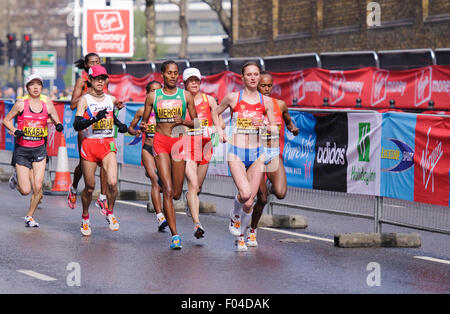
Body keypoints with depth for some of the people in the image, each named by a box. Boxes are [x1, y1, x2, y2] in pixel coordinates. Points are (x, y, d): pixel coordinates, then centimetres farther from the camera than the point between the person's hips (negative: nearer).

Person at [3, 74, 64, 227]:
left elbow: (57, 121, 9)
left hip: (39, 150, 2)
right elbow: (6, 120, 3)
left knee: (37, 187, -9)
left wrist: (59, 126, -14)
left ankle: (30, 216, 14)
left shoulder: (47, 105, 0)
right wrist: (15, 131, -15)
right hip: (22, 150, -2)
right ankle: (17, 179, 32)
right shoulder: (21, 104, -6)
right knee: (25, 190, -5)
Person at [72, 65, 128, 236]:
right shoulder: (85, 99, -5)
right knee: (89, 187, 5)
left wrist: (120, 124, 11)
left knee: (112, 182, -16)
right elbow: (77, 125, -15)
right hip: (90, 144, -3)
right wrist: (94, 119, -29)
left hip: (108, 145, 3)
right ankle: (85, 217, 29)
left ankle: (110, 213, 8)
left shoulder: (111, 99, 9)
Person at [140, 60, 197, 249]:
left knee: (176, 193, 3)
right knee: (167, 190, -14)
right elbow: (144, 120, 12)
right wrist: (143, 126, -11)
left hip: (179, 142, 2)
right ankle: (175, 235, -15)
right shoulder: (153, 96, 5)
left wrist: (184, 122, -10)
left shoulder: (185, 96, 6)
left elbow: (196, 122, 10)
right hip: (160, 142, -1)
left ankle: (167, 214, 41)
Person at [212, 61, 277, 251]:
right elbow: (215, 113, 18)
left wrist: (264, 126, -12)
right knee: (245, 193, -22)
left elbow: (274, 129, 8)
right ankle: (235, 215, 12)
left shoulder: (266, 101, 5)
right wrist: (219, 131, 4)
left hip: (257, 154, 2)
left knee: (249, 201, 0)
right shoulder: (233, 98, 1)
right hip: (236, 152, -2)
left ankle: (240, 236, 22)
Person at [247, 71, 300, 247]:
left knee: (280, 194, -17)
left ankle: (270, 185, 21)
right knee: (262, 198, -5)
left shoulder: (280, 105, 4)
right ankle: (252, 231, 18)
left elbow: (288, 122, 20)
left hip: (274, 154, 2)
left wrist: (293, 128, -3)